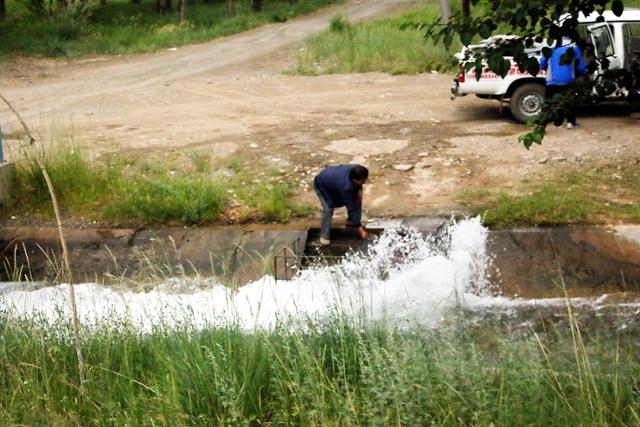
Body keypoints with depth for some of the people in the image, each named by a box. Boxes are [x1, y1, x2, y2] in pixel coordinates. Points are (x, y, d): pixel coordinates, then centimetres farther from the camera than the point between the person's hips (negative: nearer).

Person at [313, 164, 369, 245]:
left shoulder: (356, 171, -27)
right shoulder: (346, 187, -44)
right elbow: (351, 208, -36)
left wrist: (359, 190, -18)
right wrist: (360, 230, -30)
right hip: (322, 185, -7)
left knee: (357, 199, 0)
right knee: (328, 209, -24)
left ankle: (351, 221, 17)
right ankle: (324, 235, -8)